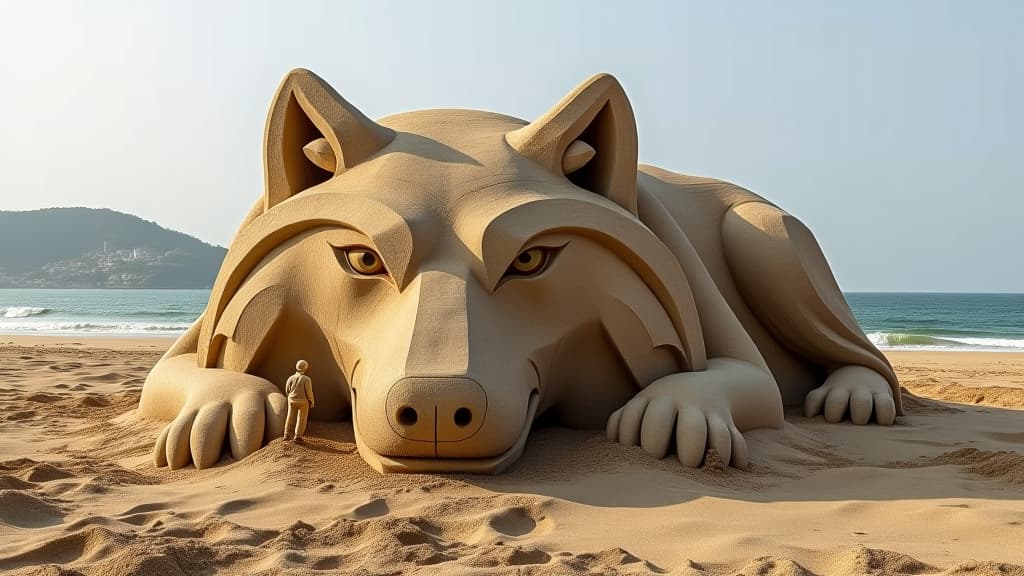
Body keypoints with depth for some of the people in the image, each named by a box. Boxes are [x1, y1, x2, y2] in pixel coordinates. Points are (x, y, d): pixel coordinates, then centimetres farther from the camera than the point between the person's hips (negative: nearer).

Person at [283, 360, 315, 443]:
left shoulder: (291, 378, -4)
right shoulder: (306, 379, -15)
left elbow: (287, 390, 2)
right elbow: (309, 391, -14)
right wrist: (312, 401, 0)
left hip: (292, 401, 4)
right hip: (303, 402, -4)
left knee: (291, 418, 10)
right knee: (301, 419, 4)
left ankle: (287, 435, 10)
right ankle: (298, 436, 1)